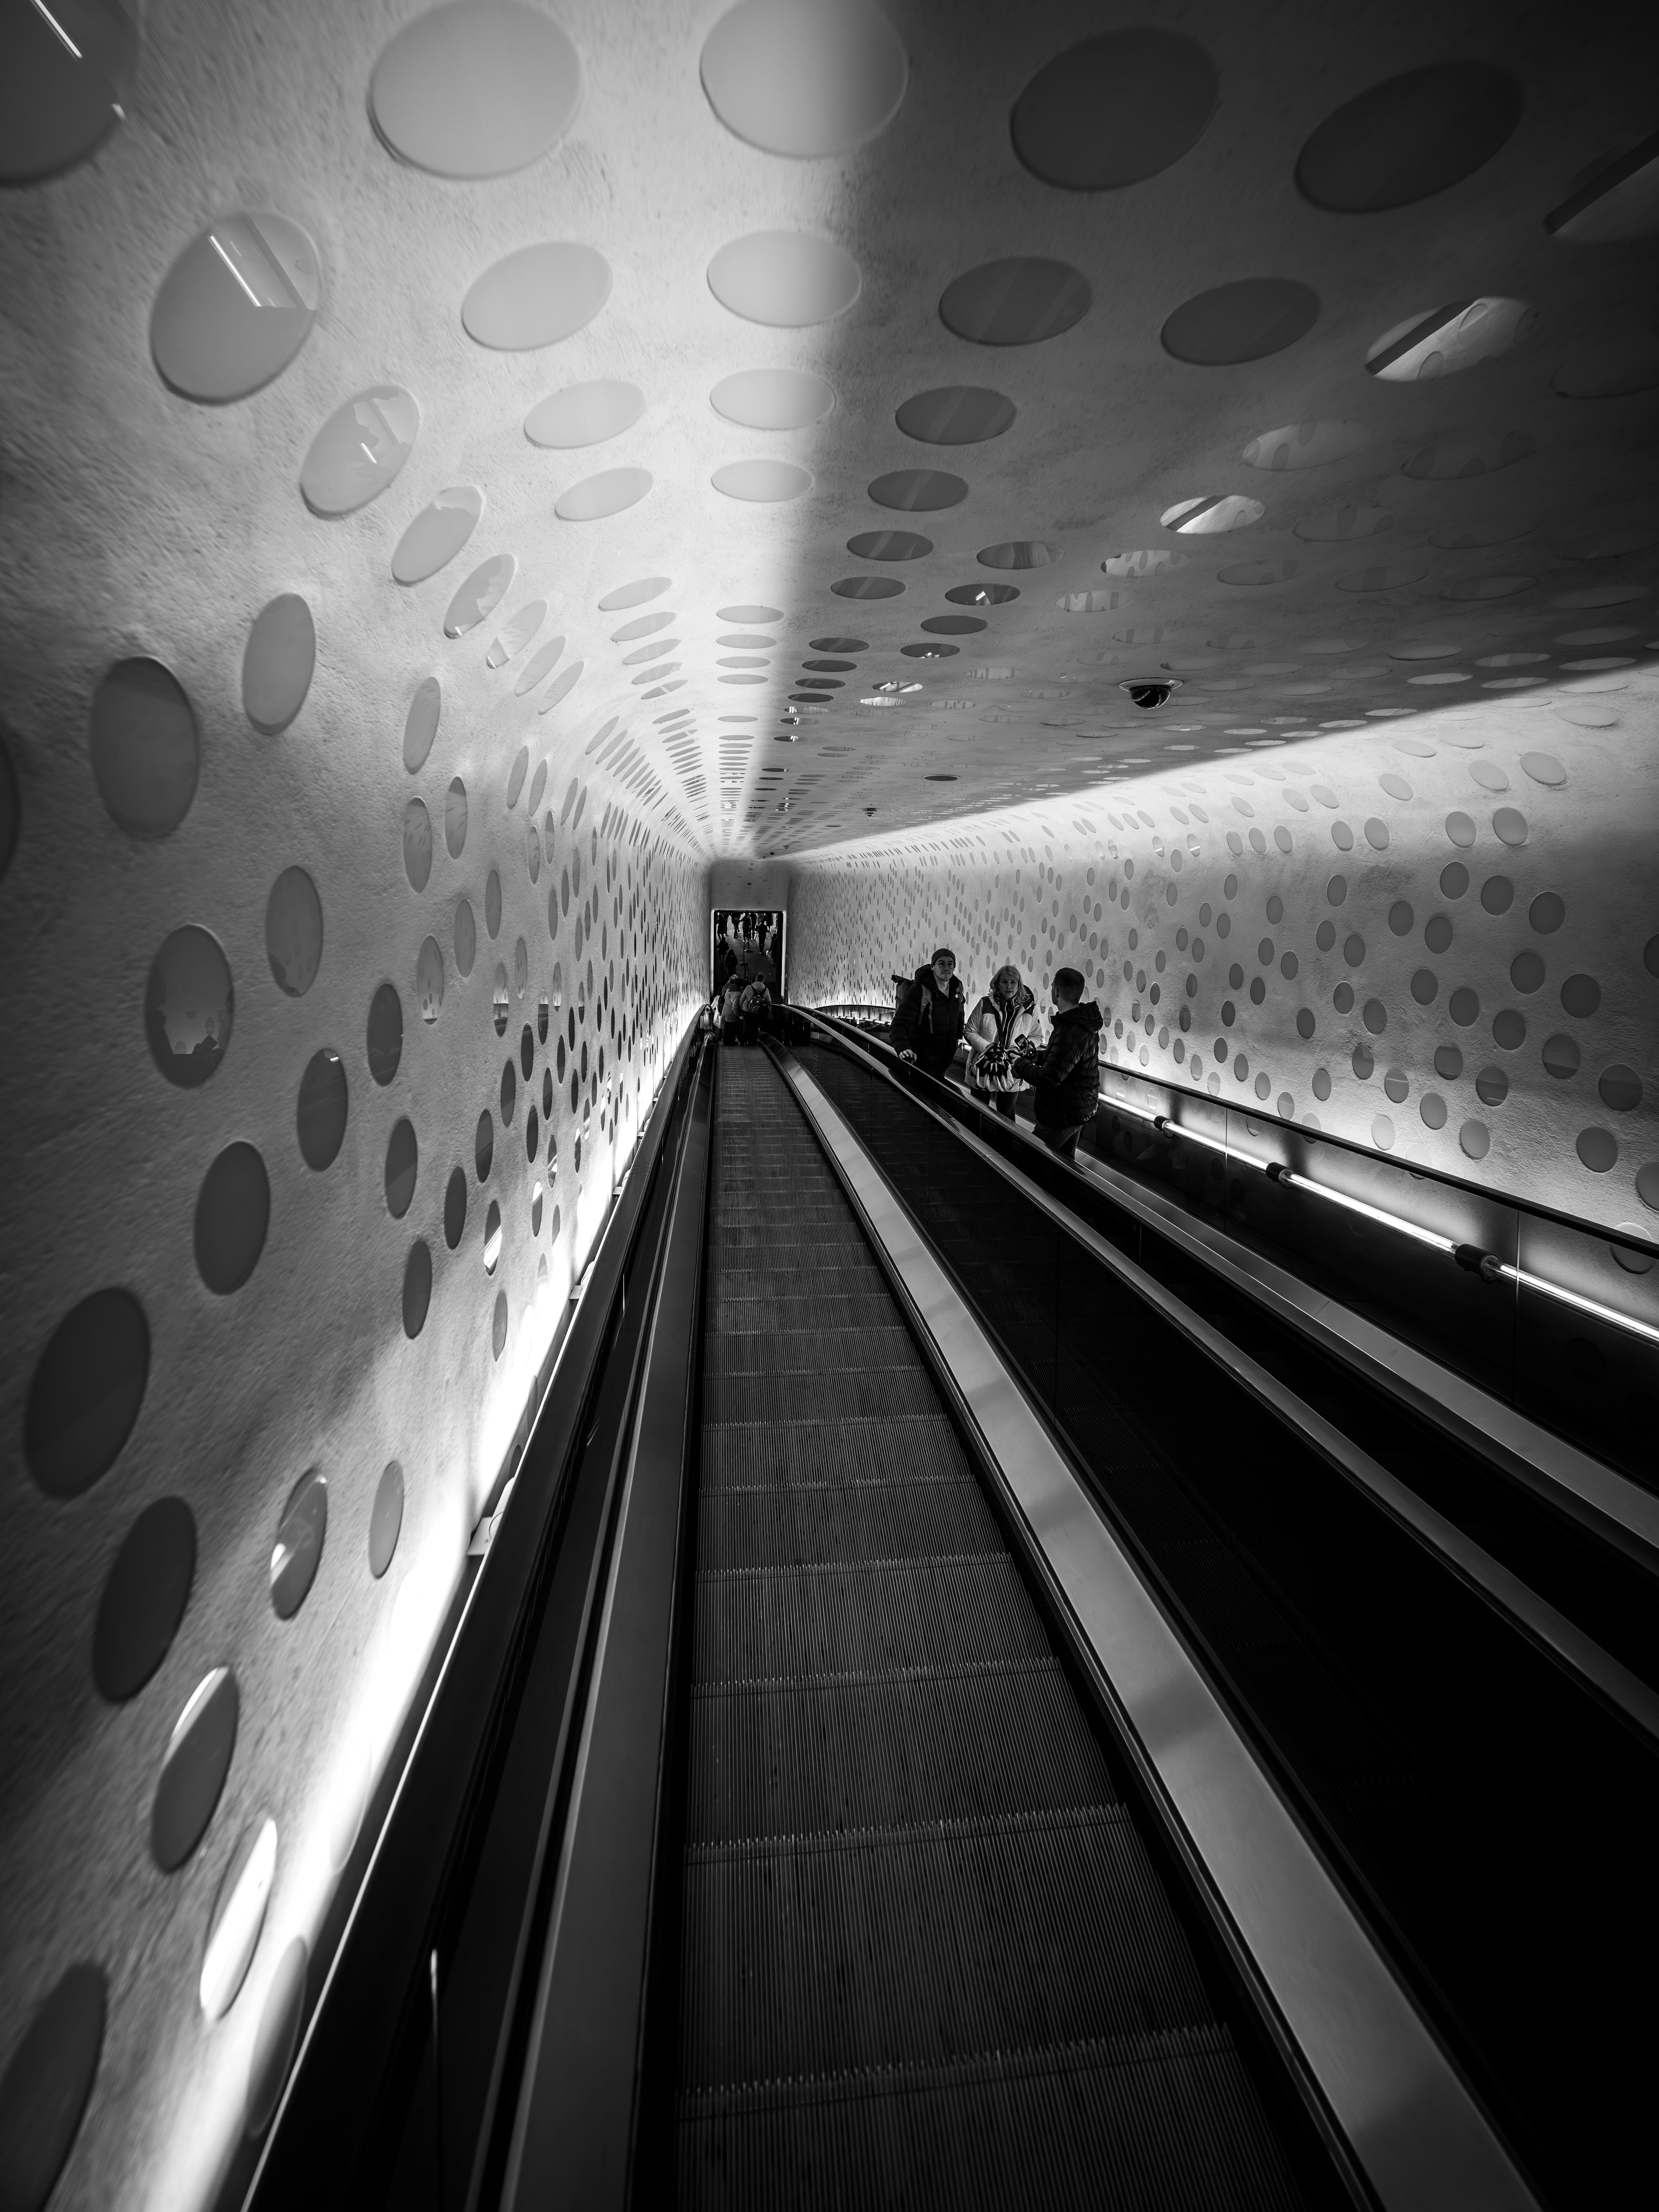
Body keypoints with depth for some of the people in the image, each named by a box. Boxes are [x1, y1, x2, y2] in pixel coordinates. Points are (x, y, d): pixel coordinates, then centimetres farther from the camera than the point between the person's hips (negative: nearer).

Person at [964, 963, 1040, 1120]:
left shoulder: (1029, 1008, -4)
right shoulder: (985, 1004, -7)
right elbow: (970, 1032, -2)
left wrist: (1024, 1045, -17)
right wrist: (988, 1047, -17)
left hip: (1011, 1073, 1)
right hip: (983, 1070, 0)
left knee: (1007, 1113, 17)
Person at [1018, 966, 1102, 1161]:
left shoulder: (1070, 1033, -29)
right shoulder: (1082, 1022, 5)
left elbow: (1049, 1079, -30)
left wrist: (1022, 1064, -14)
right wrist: (1032, 1056, 4)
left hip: (1063, 1116, -10)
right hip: (1079, 1110, 10)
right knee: (1065, 1161, 22)